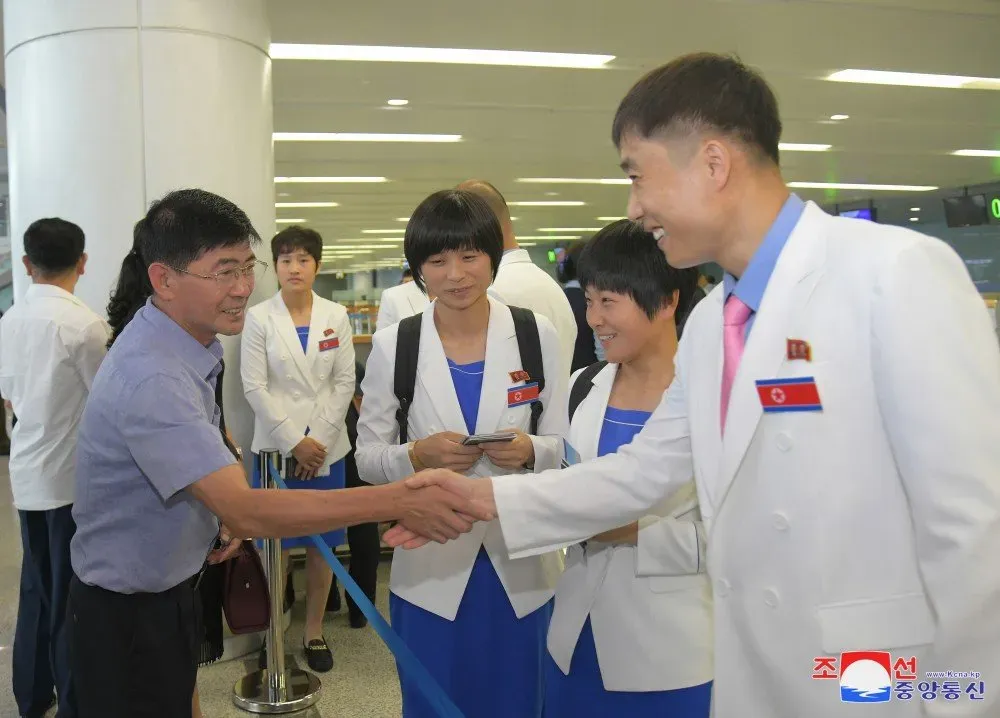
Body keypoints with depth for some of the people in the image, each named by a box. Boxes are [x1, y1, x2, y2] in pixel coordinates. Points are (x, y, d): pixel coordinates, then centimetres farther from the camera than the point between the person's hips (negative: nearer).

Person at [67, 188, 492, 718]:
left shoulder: (197, 342, -2)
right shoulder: (149, 377, -32)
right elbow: (247, 511, -37)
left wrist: (228, 515, -6)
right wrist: (399, 502, -42)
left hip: (174, 586, 8)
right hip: (127, 610, -8)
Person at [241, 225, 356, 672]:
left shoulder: (336, 316, 4)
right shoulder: (259, 318, -1)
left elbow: (345, 382, 2)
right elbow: (254, 387, -6)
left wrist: (319, 439, -7)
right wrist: (295, 441, -11)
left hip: (326, 446, 2)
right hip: (277, 445, -2)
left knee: (322, 544, 7)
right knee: (276, 545, 2)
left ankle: (314, 631, 21)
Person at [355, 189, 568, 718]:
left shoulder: (537, 336, -3)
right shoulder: (393, 346, -3)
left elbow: (566, 446, 1)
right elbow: (367, 458, 0)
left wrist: (530, 451, -21)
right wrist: (416, 455, -20)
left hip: (520, 563, 0)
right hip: (430, 567, 0)